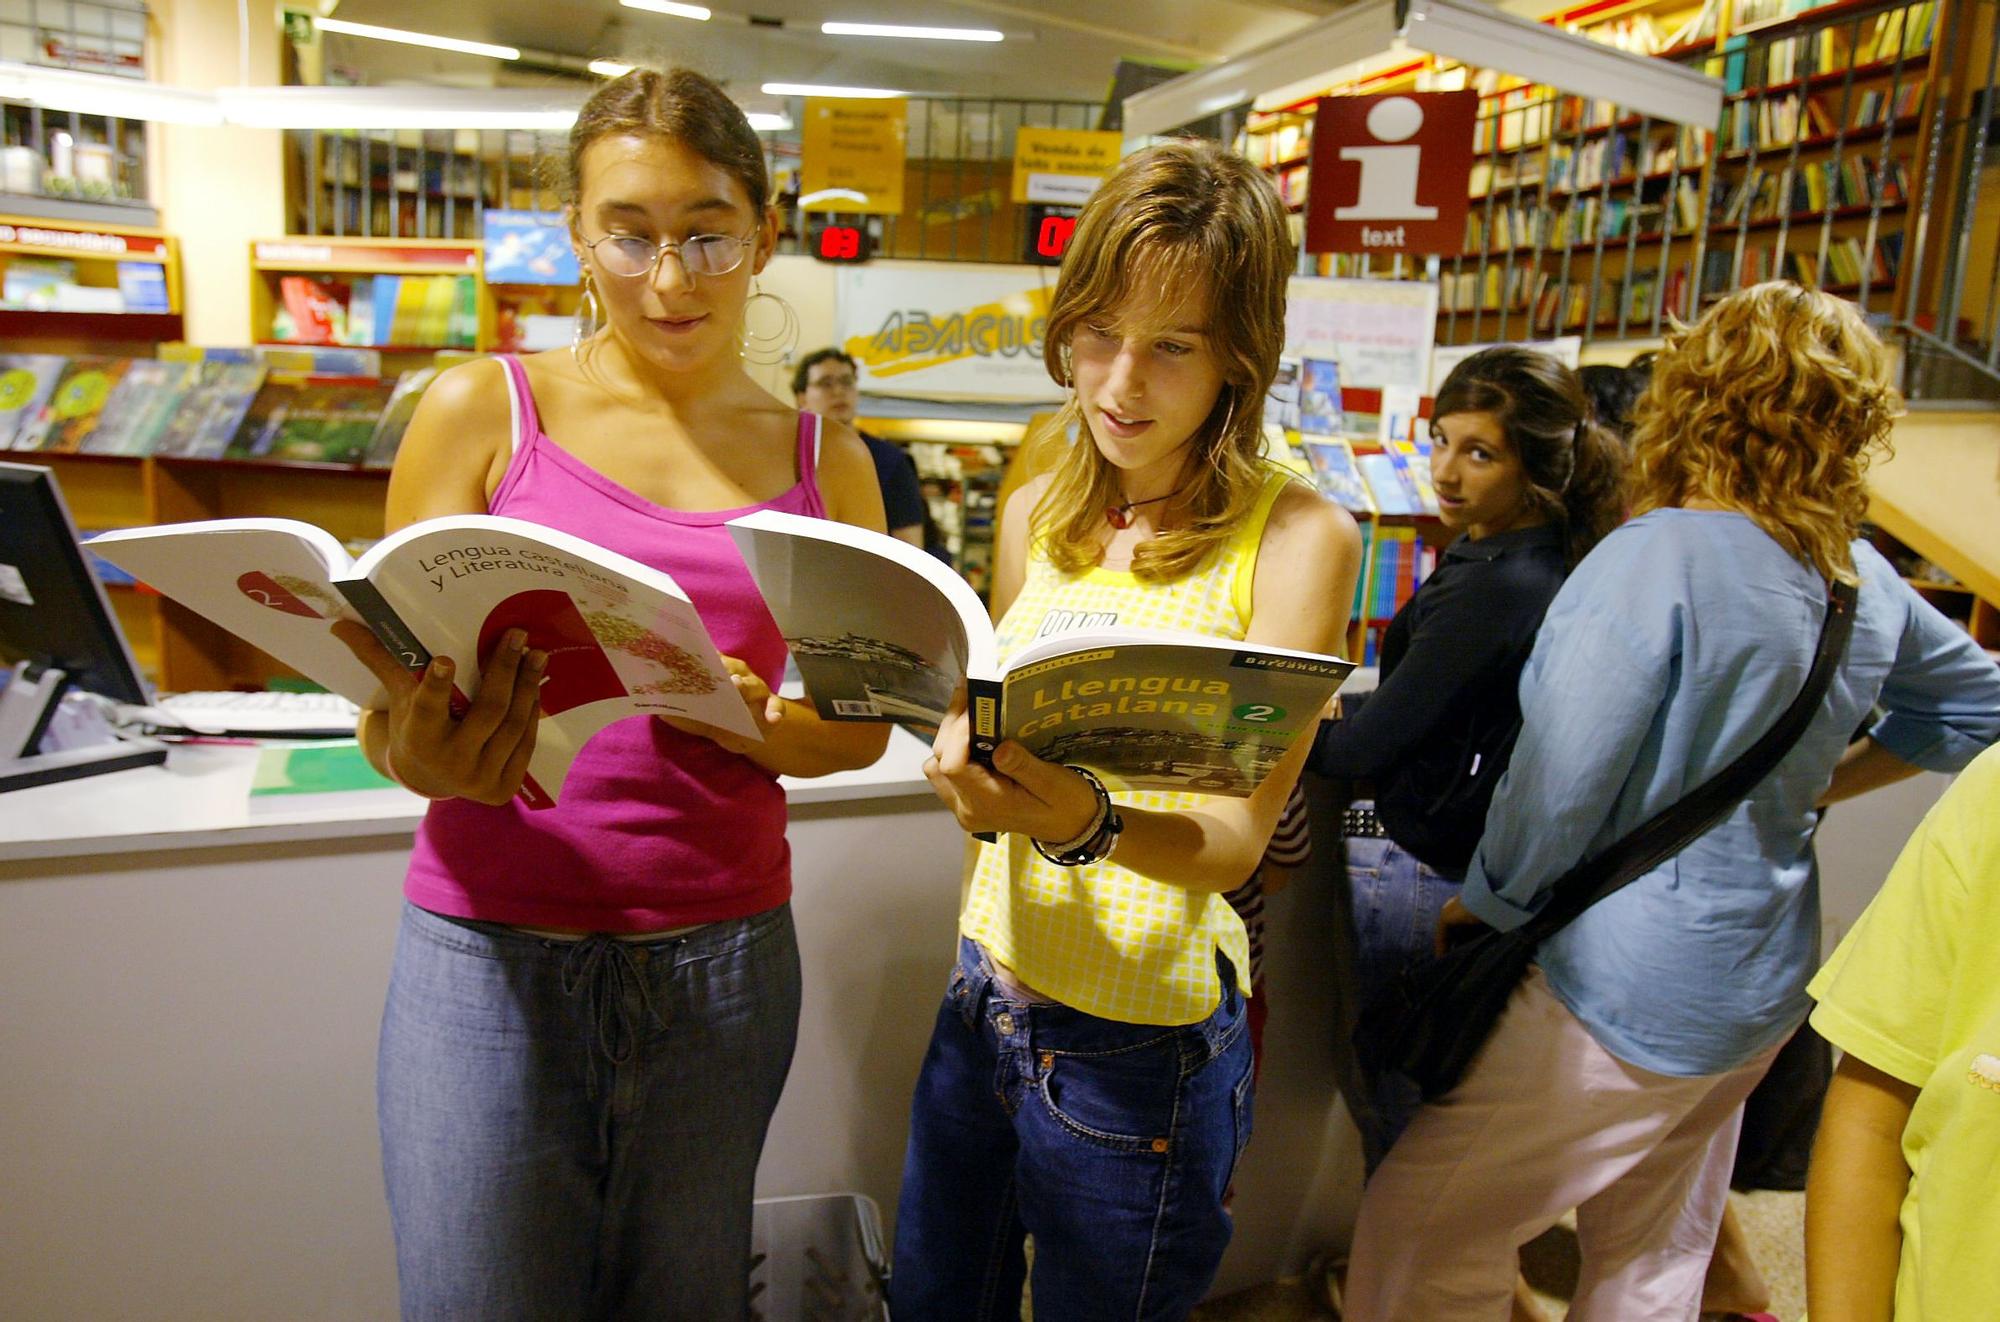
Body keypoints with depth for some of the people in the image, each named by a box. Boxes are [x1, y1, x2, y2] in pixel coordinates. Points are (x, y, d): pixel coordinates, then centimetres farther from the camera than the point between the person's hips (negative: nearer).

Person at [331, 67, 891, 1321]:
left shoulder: (823, 458, 5)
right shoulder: (483, 410, -2)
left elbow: (861, 722, 7)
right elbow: (385, 714, -2)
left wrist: (756, 723, -14)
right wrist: (430, 752, -25)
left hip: (726, 957, 2)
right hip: (495, 947, -1)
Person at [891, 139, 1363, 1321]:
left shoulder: (1296, 536, -13)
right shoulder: (1038, 516, 3)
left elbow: (1238, 838, -17)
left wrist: (1092, 825, -37)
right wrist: (979, 780, -12)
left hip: (1140, 1042, -5)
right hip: (988, 988, 5)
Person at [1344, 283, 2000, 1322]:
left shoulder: (1657, 558, -23)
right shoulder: (1863, 577, 1)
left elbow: (1559, 785, -23)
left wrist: (1485, 903, -5)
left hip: (1632, 997, -8)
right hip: (1769, 977, 8)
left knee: (1416, 1231, 5)